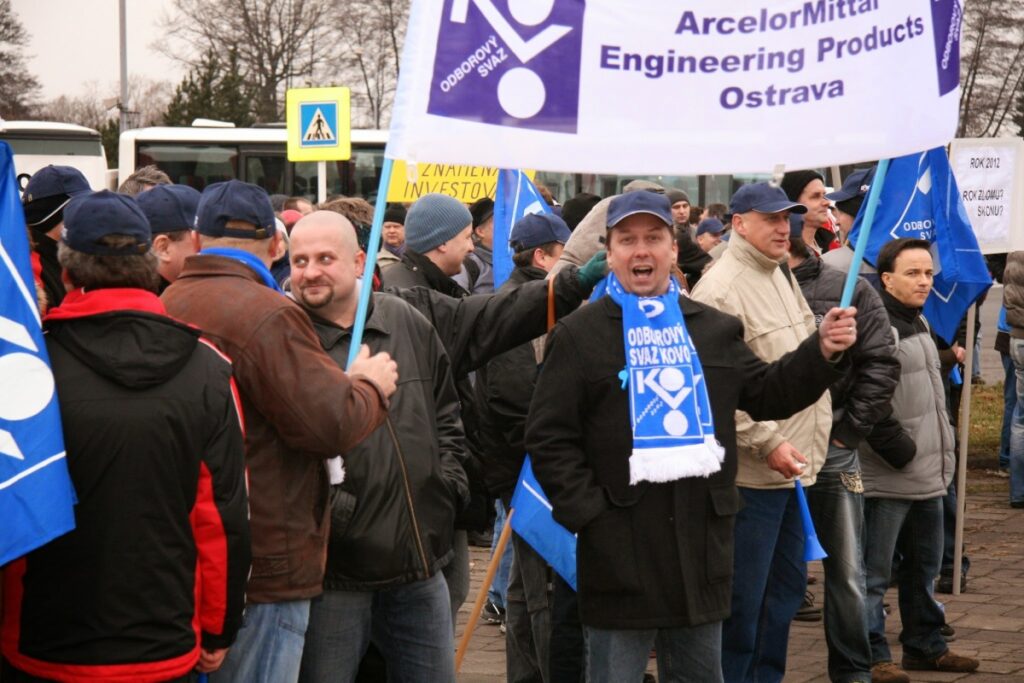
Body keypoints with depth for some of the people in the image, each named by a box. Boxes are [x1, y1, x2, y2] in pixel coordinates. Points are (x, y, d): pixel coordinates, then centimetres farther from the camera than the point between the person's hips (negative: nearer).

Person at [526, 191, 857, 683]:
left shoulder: (714, 328, 14)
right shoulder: (579, 334, 0)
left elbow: (767, 396, 14)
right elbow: (548, 436, -4)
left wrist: (821, 351, -1)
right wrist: (588, 512, -13)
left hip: (702, 542, 4)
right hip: (621, 546, -4)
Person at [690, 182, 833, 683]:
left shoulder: (782, 278, 14)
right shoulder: (720, 289, -16)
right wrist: (768, 444, -22)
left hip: (795, 468, 9)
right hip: (751, 472, -9)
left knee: (787, 586, 16)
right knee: (743, 599, -3)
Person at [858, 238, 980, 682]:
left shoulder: (919, 324, 15)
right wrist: (891, 446, -18)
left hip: (929, 476, 10)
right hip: (886, 477, -10)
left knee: (923, 568, 19)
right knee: (874, 573, -2)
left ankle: (925, 645, 30)